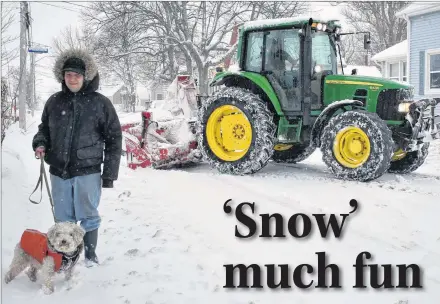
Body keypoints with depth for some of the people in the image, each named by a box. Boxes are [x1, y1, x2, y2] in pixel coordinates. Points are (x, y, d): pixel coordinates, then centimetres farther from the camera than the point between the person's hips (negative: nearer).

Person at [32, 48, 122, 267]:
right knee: (63, 218, 13)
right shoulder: (54, 102, 6)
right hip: (59, 171, 4)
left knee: (88, 215, 7)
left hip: (88, 170, -3)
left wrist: (109, 173, -4)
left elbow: (114, 139, -2)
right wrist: (40, 144, -2)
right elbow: (44, 128, 21)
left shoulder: (100, 103, -4)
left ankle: (90, 254, 23)